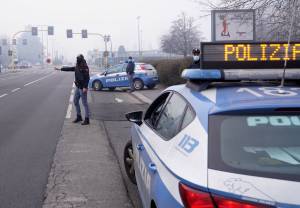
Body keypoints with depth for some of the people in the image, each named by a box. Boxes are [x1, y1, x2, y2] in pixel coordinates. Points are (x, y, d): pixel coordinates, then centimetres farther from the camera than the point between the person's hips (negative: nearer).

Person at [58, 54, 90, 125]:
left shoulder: (85, 67, -15)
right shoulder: (77, 67, 12)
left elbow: (87, 78, -21)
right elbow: (69, 69, 24)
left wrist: (85, 87, -26)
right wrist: (60, 69, 27)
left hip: (82, 88, -9)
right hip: (78, 87, 9)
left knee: (84, 103, -5)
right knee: (75, 101, 14)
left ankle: (87, 119, 0)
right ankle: (79, 117, 25)